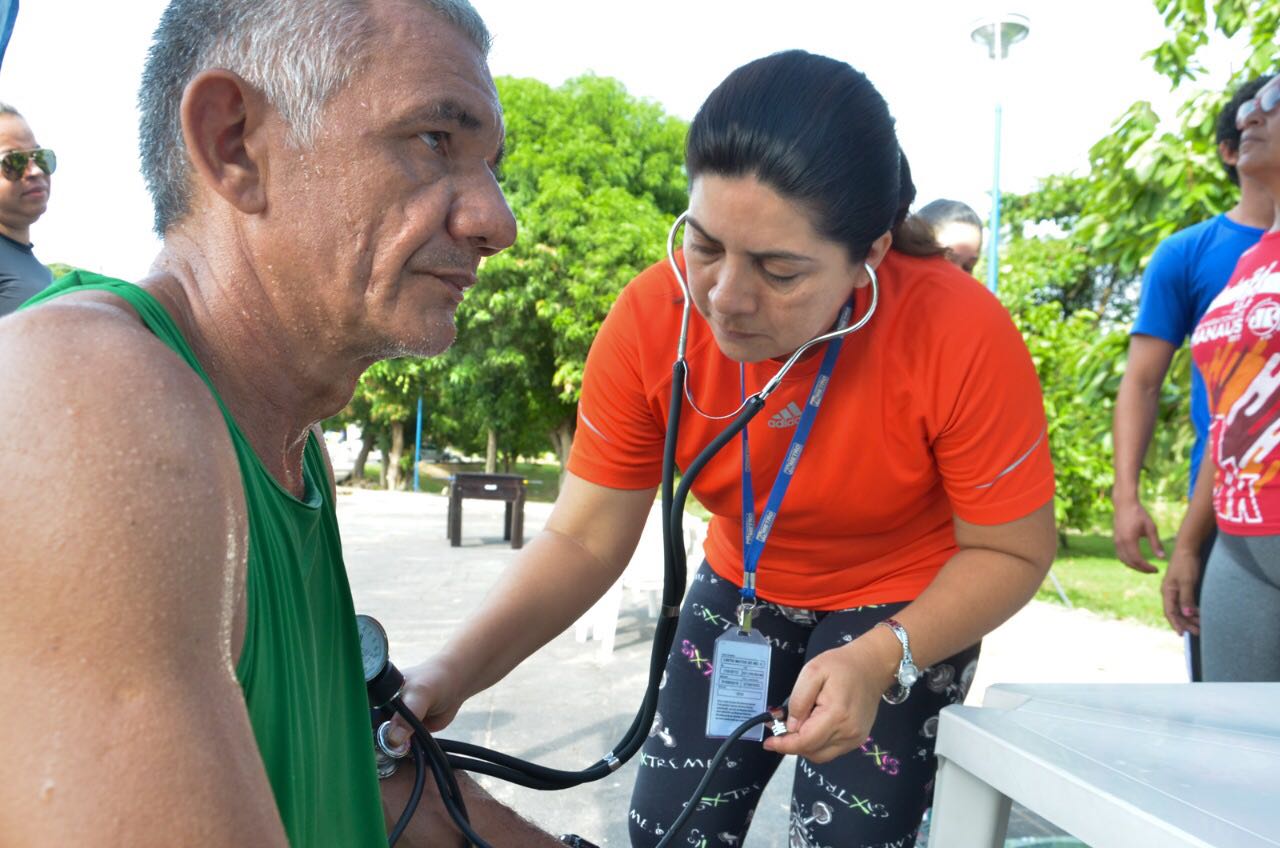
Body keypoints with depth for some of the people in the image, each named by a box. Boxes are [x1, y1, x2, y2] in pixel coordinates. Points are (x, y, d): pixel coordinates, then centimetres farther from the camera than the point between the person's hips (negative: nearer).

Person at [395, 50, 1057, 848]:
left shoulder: (962, 336, -31)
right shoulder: (650, 320, -24)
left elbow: (1012, 552, -17)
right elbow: (583, 540, -17)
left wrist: (882, 659, -33)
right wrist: (455, 670, -32)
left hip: (911, 608, -2)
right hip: (744, 588, 3)